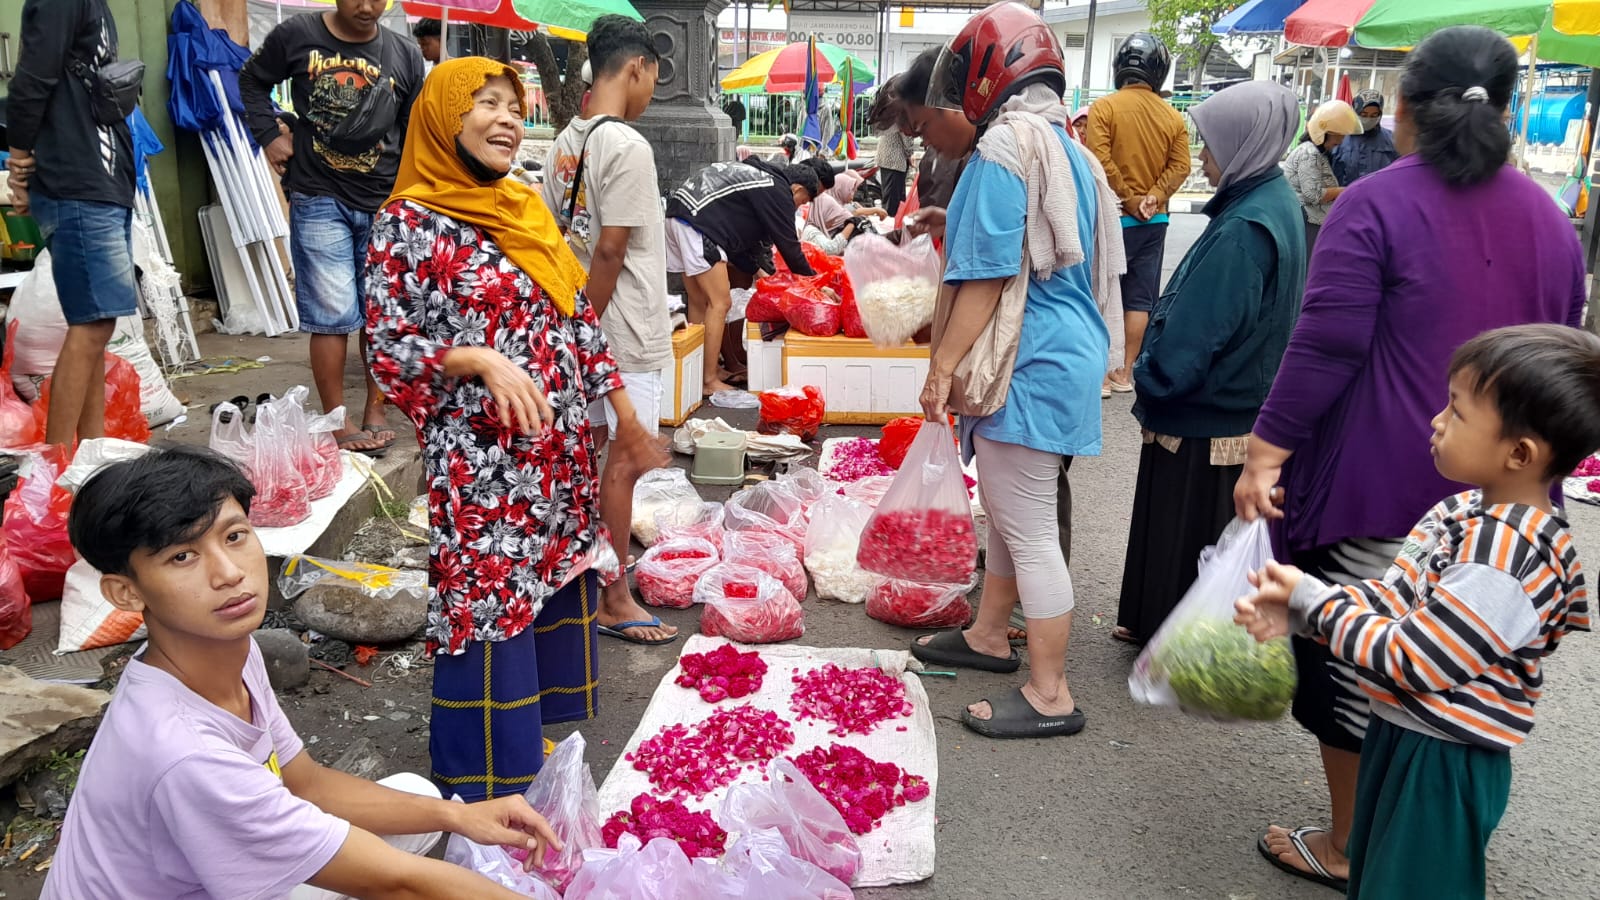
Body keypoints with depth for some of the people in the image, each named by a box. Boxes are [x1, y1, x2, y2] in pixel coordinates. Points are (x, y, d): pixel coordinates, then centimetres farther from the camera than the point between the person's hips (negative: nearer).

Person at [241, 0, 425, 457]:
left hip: (385, 202, 2)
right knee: (333, 314, -4)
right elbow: (252, 80, 17)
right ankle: (338, 423, 5)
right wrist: (269, 135, 4)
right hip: (319, 199, -2)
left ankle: (375, 413, 18)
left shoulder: (404, 55, 5)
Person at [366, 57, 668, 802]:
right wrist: (481, 361, -24)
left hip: (561, 460, 7)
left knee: (559, 606, 14)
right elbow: (387, 347, -10)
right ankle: (486, 795, 17)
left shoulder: (527, 210, 11)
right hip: (482, 467, -7)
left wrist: (626, 419, 15)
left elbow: (581, 321, 15)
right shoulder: (409, 222, -9)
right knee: (492, 616, 0)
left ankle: (545, 759, 33)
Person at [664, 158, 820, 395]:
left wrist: (757, 271, 28)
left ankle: (700, 370, 23)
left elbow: (738, 234, 27)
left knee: (699, 302, 15)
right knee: (720, 303, -5)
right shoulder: (778, 193, -3)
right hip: (697, 222, -10)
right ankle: (710, 382, -1)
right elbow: (789, 246, -1)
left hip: (677, 214, 10)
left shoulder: (758, 176, 25)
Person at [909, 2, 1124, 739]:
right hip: (1062, 353, 10)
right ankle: (989, 637, 37)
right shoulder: (1065, 145, 14)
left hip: (1030, 367, -10)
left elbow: (987, 275, -19)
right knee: (1007, 511, 21)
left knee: (1029, 529, -3)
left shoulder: (1004, 148, -15)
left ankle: (1049, 696, 8)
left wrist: (942, 366, -15)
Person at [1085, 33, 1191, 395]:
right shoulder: (1173, 117, 4)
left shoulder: (1104, 107, -9)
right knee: (1140, 298, 9)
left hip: (1114, 218, -4)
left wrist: (1128, 200, -10)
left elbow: (1100, 162, -17)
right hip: (1154, 222, 4)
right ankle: (1125, 372, 14)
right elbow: (1180, 166, -3)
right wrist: (1153, 198, -7)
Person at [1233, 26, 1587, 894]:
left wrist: (1266, 453, -15)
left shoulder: (1376, 203, -11)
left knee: (1356, 660, 8)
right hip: (1495, 498, 6)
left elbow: (1326, 345, -18)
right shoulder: (1550, 220, 8)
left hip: (1374, 483, -5)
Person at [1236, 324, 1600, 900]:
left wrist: (1313, 600, -16)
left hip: (1442, 763, -9)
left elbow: (1410, 660, -25)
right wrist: (1296, 611, -14)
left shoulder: (1502, 558, -29)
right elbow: (1394, 596, 0)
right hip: (1404, 733, 9)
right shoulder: (1466, 513, 0)